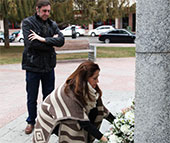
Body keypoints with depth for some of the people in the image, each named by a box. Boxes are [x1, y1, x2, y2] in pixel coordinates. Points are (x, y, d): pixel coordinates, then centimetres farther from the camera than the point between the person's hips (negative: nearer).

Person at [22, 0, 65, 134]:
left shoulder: (52, 24, 5)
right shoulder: (28, 22, -6)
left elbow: (61, 40, -9)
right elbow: (31, 43, -19)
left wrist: (43, 39, -21)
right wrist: (51, 41, -12)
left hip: (49, 66, 3)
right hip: (33, 65, -3)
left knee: (49, 95, 14)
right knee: (32, 97, 9)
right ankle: (31, 122, 27)